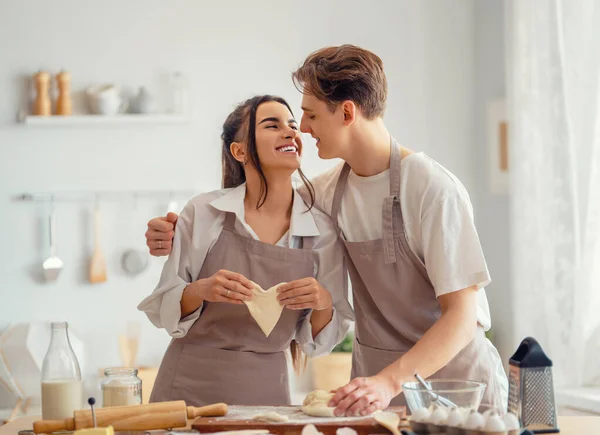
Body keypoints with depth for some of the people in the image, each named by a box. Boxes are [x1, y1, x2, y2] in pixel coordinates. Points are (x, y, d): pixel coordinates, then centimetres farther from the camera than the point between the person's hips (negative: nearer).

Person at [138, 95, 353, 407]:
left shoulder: (322, 231, -3)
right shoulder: (202, 214, -7)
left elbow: (320, 339, 4)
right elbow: (163, 310, -1)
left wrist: (323, 302, -17)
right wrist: (201, 291, -21)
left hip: (265, 391, 2)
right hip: (189, 386, -1)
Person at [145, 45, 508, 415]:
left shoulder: (433, 189, -18)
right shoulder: (331, 190, 2)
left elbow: (461, 315, -22)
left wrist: (389, 381, -33)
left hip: (456, 380, -5)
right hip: (378, 380, 5)